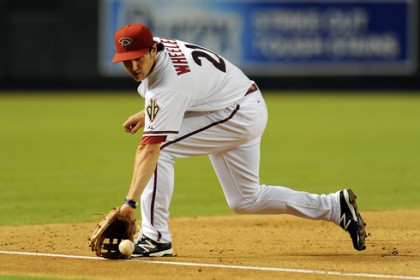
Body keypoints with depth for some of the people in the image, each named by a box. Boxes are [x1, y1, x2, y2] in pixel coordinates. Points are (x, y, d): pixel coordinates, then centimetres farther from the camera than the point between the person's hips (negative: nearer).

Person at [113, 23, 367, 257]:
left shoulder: (168, 86, -31)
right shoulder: (160, 45, -5)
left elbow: (150, 150, -37)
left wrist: (131, 202, -41)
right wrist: (146, 114, 8)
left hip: (238, 114, -10)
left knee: (161, 149, -20)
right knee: (246, 200, 15)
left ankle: (156, 238, -17)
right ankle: (335, 207, 20)